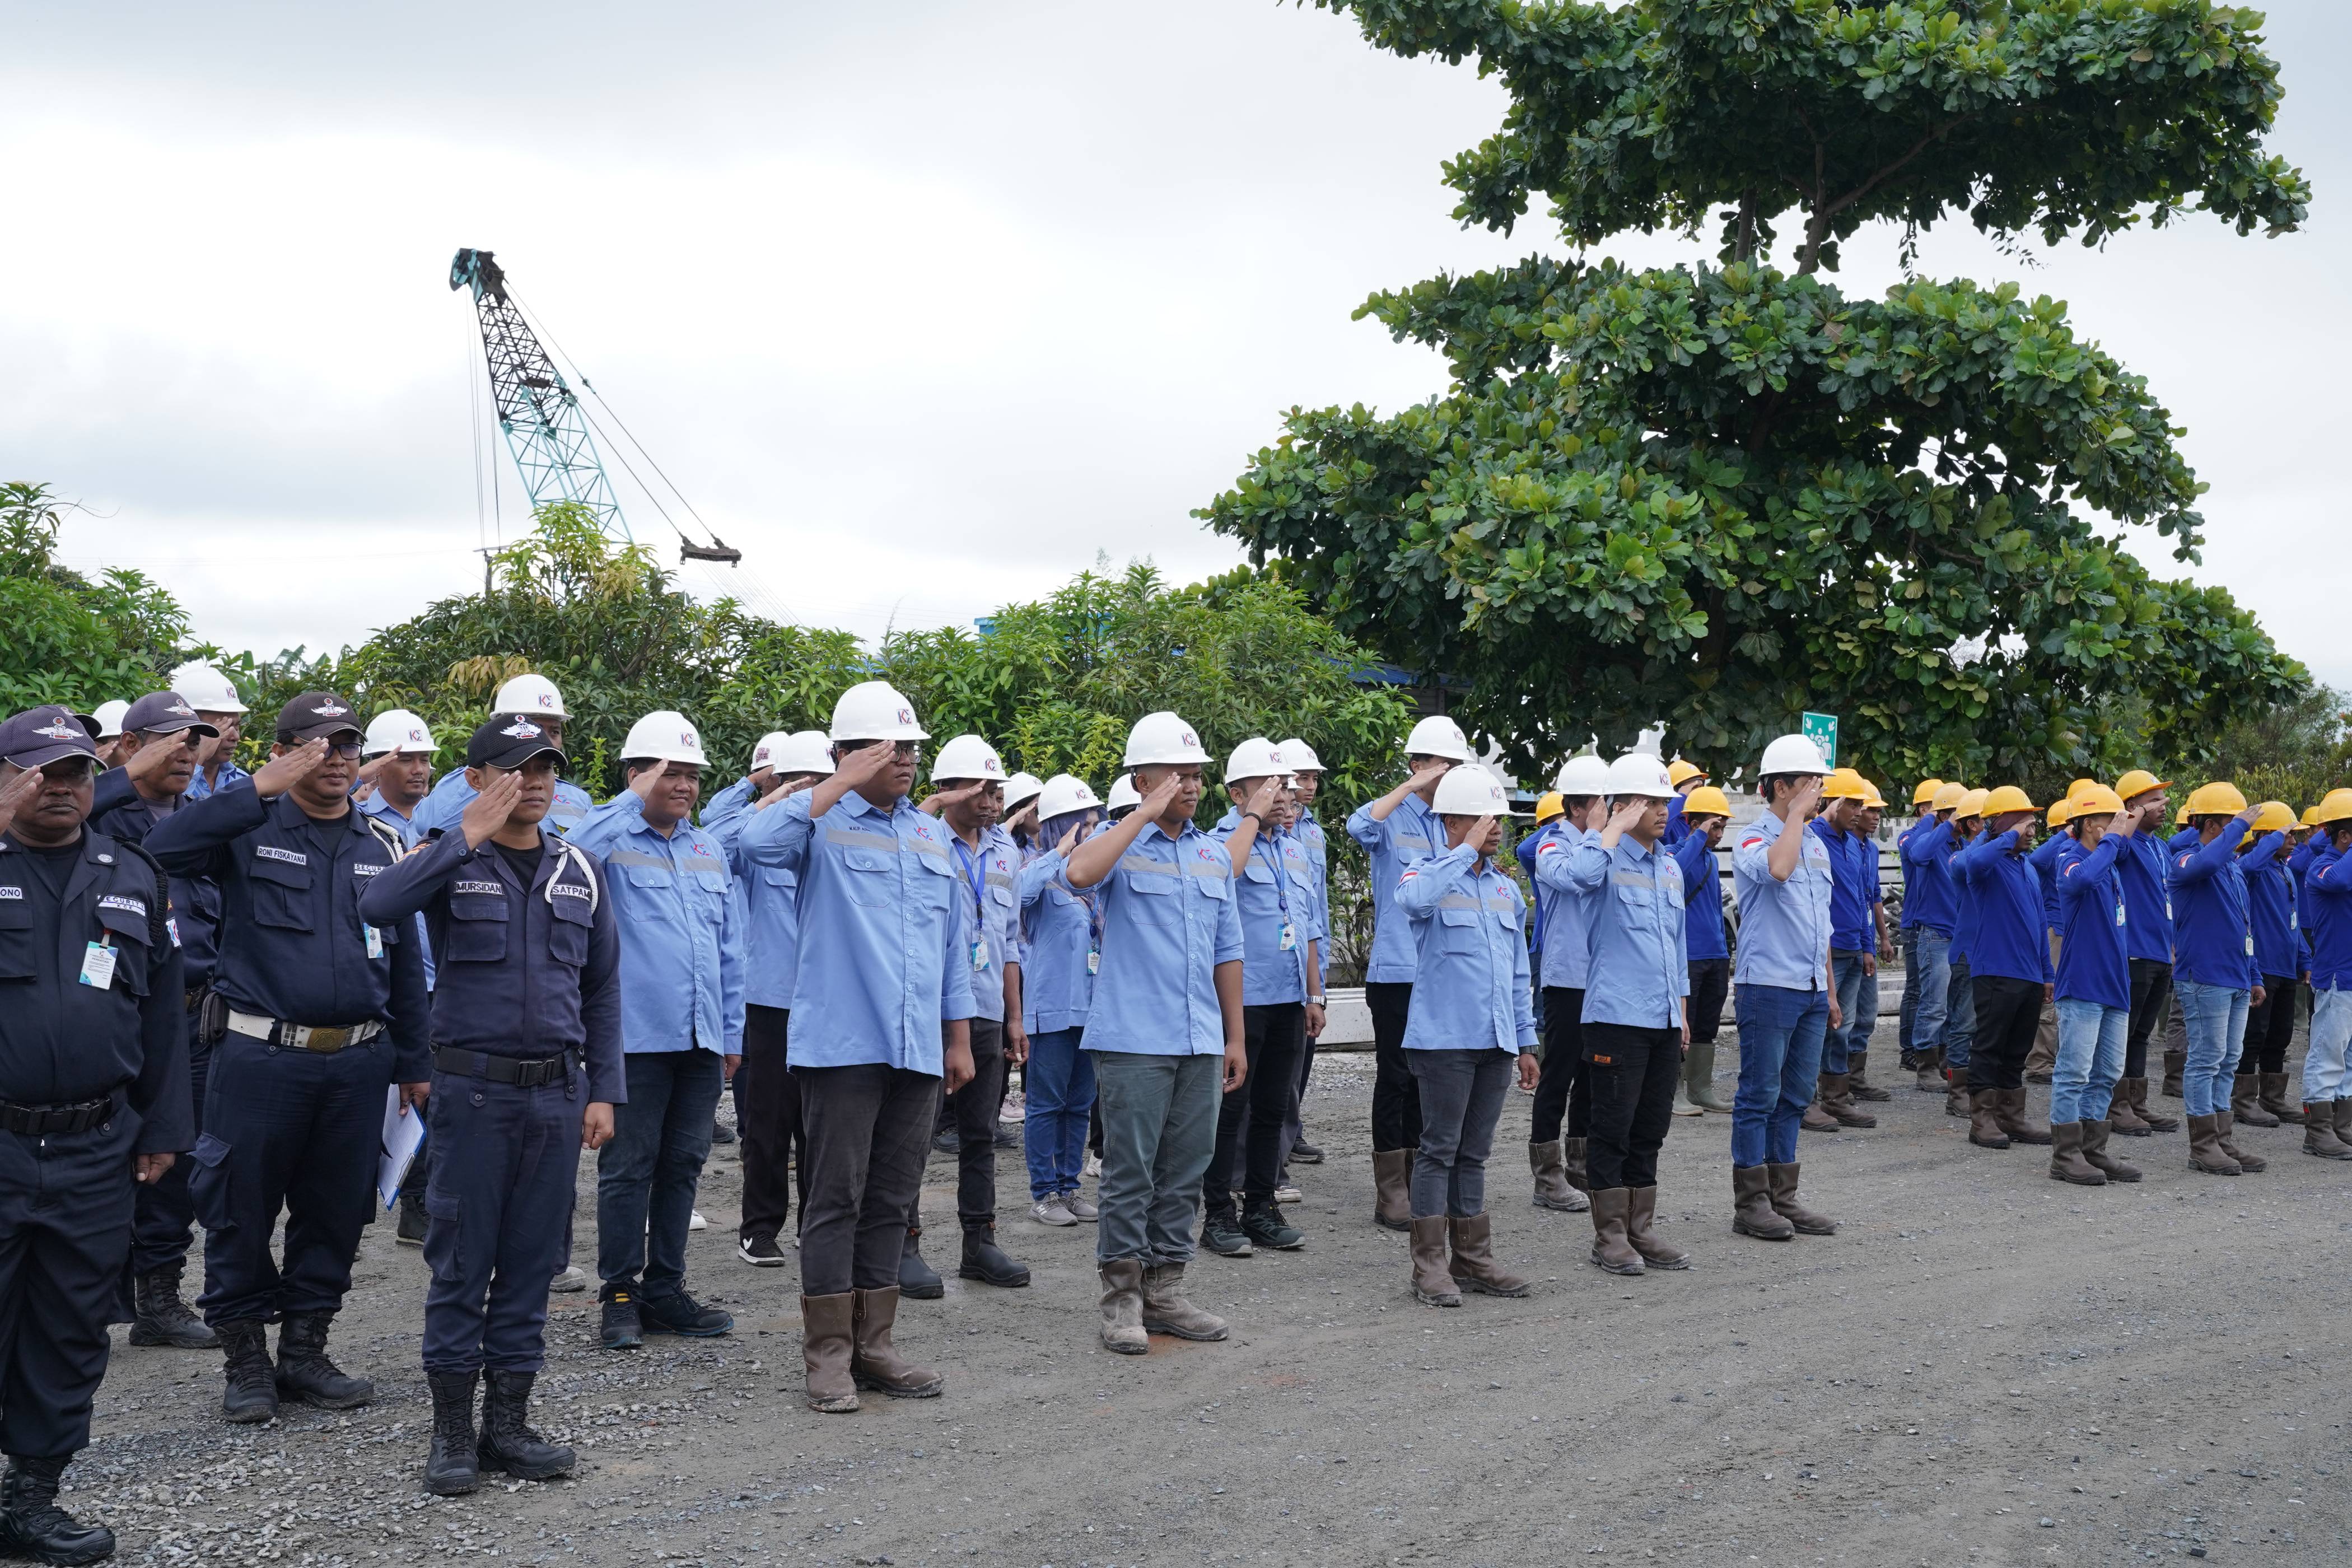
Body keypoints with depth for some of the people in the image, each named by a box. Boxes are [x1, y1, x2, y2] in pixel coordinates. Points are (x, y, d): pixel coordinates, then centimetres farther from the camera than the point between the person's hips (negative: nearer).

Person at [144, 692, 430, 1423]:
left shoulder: (383, 846, 12)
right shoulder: (248, 829, -1)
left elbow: (406, 962, 16)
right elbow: (162, 846, -22)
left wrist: (413, 1063, 15)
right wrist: (262, 788, -22)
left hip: (357, 1062, 4)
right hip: (259, 1055, -4)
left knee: (335, 1212, 11)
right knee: (241, 1211, 3)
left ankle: (304, 1350, 24)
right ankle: (245, 1358, 17)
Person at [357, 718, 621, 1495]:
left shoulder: (581, 871, 9)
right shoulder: (451, 862, -3)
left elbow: (602, 987, 13)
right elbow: (377, 905, -24)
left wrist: (604, 1090, 7)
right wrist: (470, 837, -25)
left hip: (557, 1091, 4)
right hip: (473, 1089, -4)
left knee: (531, 1261, 9)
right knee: (461, 1263, 2)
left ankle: (508, 1424, 18)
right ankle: (452, 1431, 12)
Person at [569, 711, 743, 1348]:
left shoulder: (710, 850, 15)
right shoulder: (611, 839, -3)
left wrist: (732, 1032, 16)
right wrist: (633, 802, -23)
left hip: (700, 1040, 6)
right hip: (635, 1037, -6)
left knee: (682, 1165, 11)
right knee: (628, 1168, 1)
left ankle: (665, 1291, 20)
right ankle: (621, 1296, 11)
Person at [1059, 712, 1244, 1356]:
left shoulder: (1215, 856, 14)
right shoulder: (1121, 844, -3)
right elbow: (1078, 873, -28)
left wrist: (1236, 1037, 14)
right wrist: (1146, 815, -20)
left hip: (1201, 1042, 6)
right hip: (1133, 1038, -6)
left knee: (1185, 1171, 9)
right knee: (1130, 1171, -2)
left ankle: (1165, 1291, 18)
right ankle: (1121, 1299, 6)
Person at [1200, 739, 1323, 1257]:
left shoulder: (1296, 848, 15)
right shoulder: (1221, 840, -8)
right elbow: (1225, 870, -34)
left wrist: (1314, 995, 18)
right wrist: (1254, 815, -22)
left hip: (1288, 999, 7)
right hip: (1241, 997, -7)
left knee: (1273, 1109, 12)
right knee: (1230, 1108, -2)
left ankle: (1261, 1208, 20)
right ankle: (1218, 1215, 5)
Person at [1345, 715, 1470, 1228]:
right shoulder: (1392, 817, -5)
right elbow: (1360, 826, -30)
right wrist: (1413, 786, -25)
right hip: (1397, 969, -5)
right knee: (1396, 1077, -1)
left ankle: (1419, 1185, 21)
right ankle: (1391, 1195, 5)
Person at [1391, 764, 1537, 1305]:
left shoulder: (1506, 889, 15)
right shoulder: (1427, 875, -5)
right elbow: (1414, 899, -33)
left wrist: (1526, 1041, 16)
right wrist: (1469, 850, -25)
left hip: (1495, 1041, 6)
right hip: (1444, 1038, -6)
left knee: (1474, 1153, 12)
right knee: (1439, 1150, -2)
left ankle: (1472, 1259, 18)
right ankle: (1430, 1266, 3)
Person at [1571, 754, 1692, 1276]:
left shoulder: (1671, 867, 16)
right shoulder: (1608, 856, -7)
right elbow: (1582, 872, -33)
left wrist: (1681, 1009, 20)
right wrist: (1618, 825, -20)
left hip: (1664, 1019, 7)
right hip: (1617, 1016, -7)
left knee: (1651, 1130, 12)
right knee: (1613, 1129, -1)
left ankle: (1642, 1230, 20)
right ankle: (1610, 1236, 6)